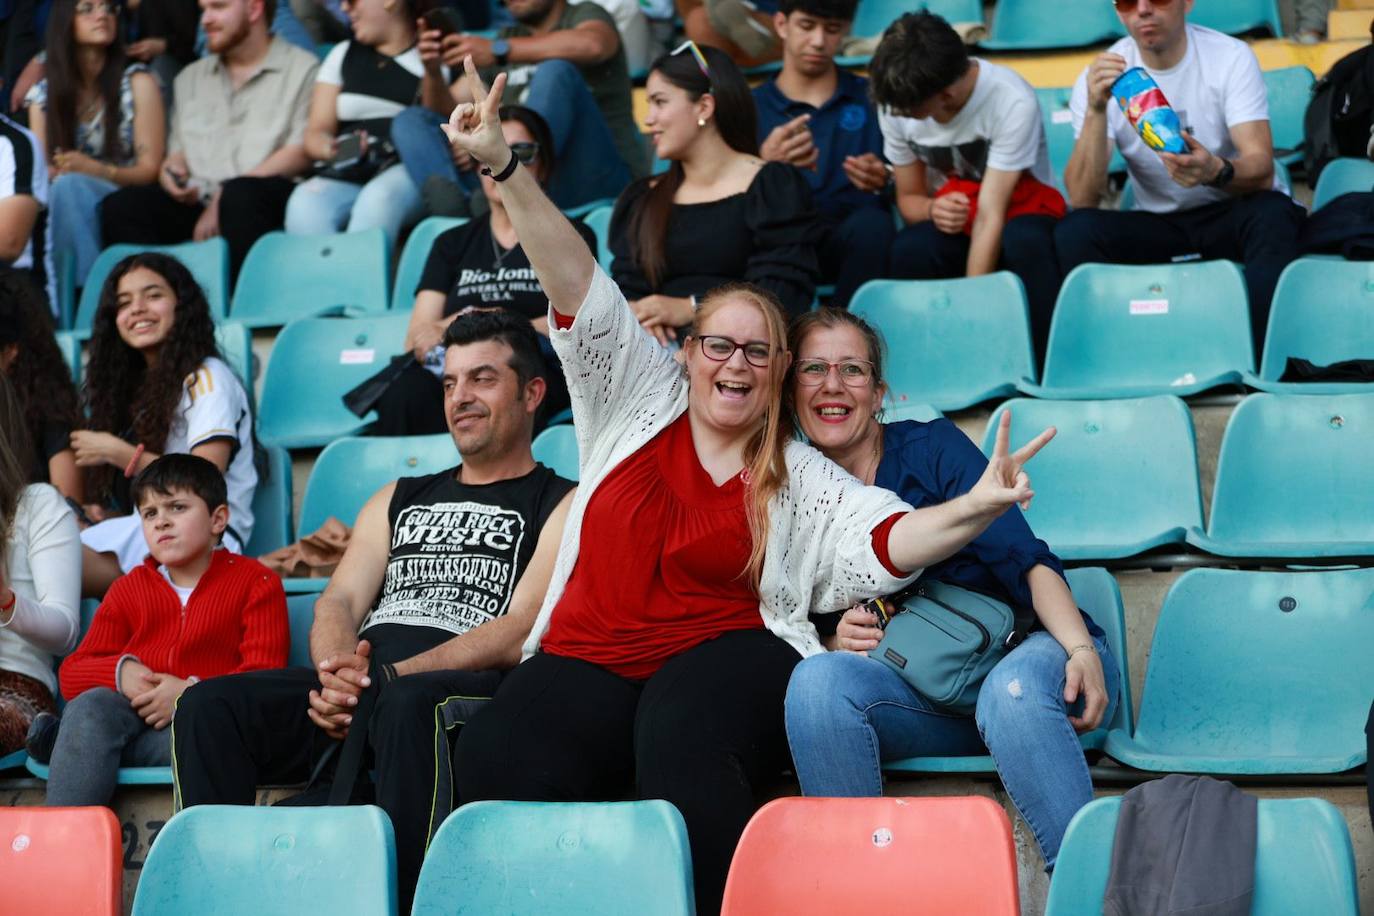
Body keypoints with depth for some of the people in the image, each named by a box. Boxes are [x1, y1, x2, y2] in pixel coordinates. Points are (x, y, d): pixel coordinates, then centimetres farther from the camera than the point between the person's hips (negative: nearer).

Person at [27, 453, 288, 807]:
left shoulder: (256, 582, 10)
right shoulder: (128, 589, 22)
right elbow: (72, 674, 12)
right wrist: (120, 672, -11)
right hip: (130, 714, 2)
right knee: (93, 703, -31)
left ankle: (61, 740, -33)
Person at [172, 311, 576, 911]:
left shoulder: (562, 506, 10)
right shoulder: (399, 499, 30)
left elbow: (521, 632, -5)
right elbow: (341, 601, 17)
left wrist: (386, 677, -18)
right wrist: (339, 672, -10)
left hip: (474, 692, -6)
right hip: (356, 687, 6)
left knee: (409, 704, -42)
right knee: (209, 706, -20)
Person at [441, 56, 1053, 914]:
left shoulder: (801, 480, 13)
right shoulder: (642, 399, 16)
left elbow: (887, 539, -2)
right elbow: (580, 286, 7)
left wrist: (973, 509, -23)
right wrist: (506, 168, -3)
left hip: (721, 657, -2)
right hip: (584, 661, 2)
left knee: (682, 747, -38)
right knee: (501, 763, -30)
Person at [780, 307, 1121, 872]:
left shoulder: (931, 448, 0)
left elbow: (1026, 561, -8)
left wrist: (1083, 651, -23)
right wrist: (836, 643, -11)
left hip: (1020, 652, -2)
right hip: (922, 696, 2)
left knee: (1012, 690, -38)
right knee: (818, 679, -28)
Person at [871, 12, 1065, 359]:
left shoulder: (1012, 101, -25)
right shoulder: (897, 103, -10)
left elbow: (990, 217, -27)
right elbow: (909, 197, 1)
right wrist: (933, 210, -25)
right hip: (952, 224, 3)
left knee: (1025, 242, -39)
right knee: (910, 249, -33)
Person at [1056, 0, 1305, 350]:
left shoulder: (1231, 57, -11)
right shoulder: (1099, 77, -8)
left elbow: (1261, 171, -21)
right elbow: (1084, 199, -17)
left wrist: (1216, 172, -45)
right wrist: (1096, 109, -32)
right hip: (1157, 226, 1)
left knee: (1272, 213, -35)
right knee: (1074, 232, -26)